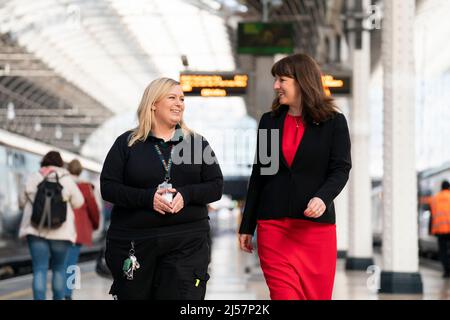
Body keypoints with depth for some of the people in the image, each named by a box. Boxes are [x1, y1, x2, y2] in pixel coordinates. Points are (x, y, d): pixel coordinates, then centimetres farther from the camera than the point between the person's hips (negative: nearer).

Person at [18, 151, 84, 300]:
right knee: (59, 268, 15)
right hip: (61, 231, 0)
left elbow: (24, 201, 11)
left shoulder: (33, 178, 1)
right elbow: (78, 202, 5)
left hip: (36, 230, 0)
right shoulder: (66, 179, -2)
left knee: (39, 269, -2)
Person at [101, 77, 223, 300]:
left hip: (187, 240, 0)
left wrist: (186, 195, -13)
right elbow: (108, 187, -1)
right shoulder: (127, 143, 5)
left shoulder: (196, 142, 10)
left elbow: (216, 187, 7)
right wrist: (148, 197, -16)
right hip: (133, 240, 0)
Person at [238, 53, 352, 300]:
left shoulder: (333, 122, 2)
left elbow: (341, 169, -3)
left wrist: (323, 197, -24)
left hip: (316, 226, -2)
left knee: (317, 295, 1)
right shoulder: (269, 121, 11)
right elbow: (258, 176, 14)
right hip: (273, 226, 2)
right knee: (284, 295, -8)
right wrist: (247, 226, 12)